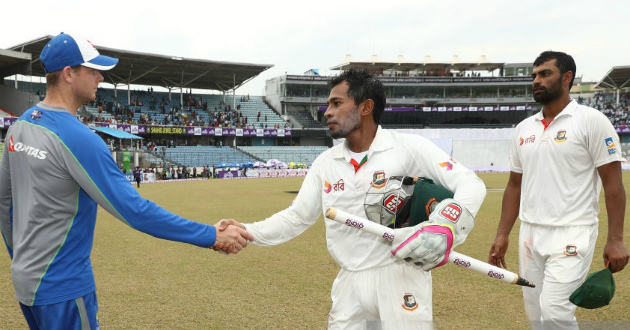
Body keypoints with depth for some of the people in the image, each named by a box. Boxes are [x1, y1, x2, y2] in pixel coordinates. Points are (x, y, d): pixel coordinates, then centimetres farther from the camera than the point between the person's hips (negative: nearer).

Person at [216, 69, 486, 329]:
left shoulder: (410, 147, -8)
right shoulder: (325, 162, 6)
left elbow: (470, 184, -10)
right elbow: (297, 218, 9)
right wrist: (247, 233, -6)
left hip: (400, 278, -4)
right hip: (350, 283, 4)